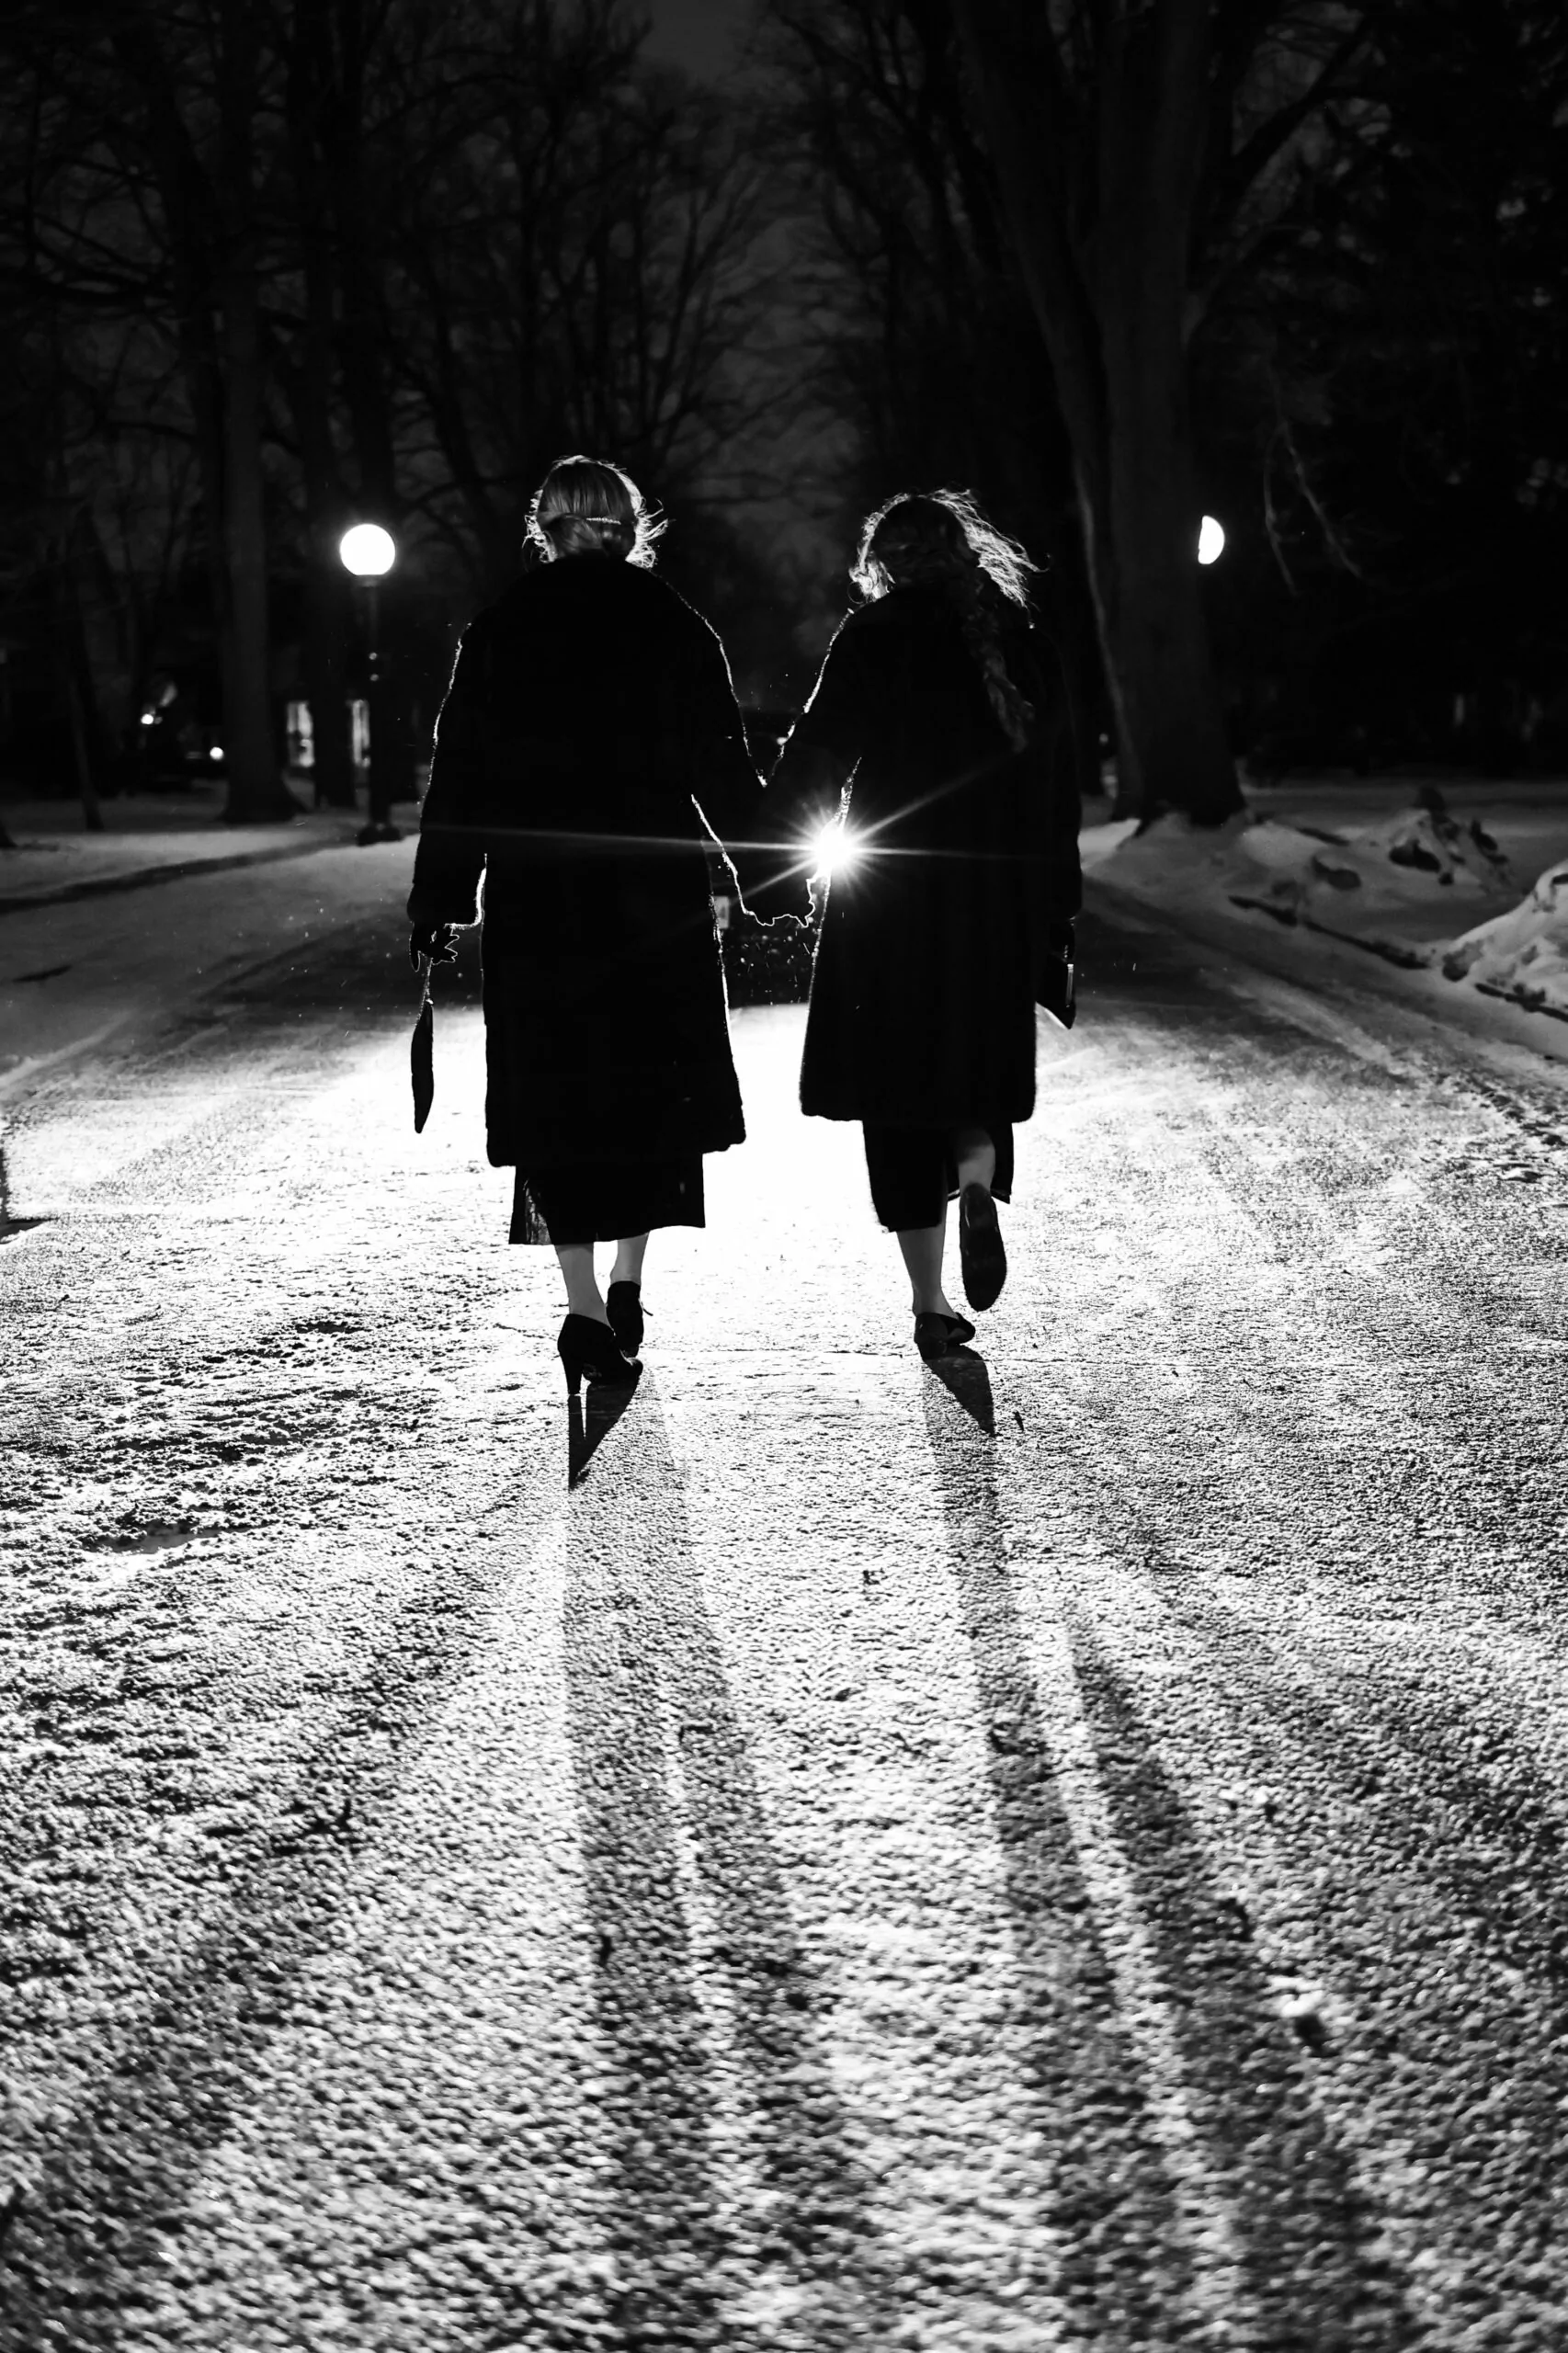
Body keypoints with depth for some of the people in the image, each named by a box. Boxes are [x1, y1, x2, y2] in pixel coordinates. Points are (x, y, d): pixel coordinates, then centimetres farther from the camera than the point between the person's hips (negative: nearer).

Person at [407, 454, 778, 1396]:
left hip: (536, 900, 0)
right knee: (655, 1087, 14)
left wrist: (439, 900, 5)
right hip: (659, 896, 0)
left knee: (557, 1100, 4)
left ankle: (587, 1310, -3)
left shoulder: (500, 631, 2)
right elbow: (726, 770, 2)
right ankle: (626, 1286, 16)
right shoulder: (677, 629, 1)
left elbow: (461, 773, 1)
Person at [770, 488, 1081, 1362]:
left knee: (903, 1089, 5)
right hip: (1002, 902, 3)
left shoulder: (877, 636, -3)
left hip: (892, 897, -3)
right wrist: (1059, 912, 13)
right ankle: (978, 1180, -14)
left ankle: (933, 1306, 4)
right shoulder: (1026, 642, 8)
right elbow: (1060, 789, 9)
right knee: (980, 1065, 19)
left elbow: (815, 752, -8)